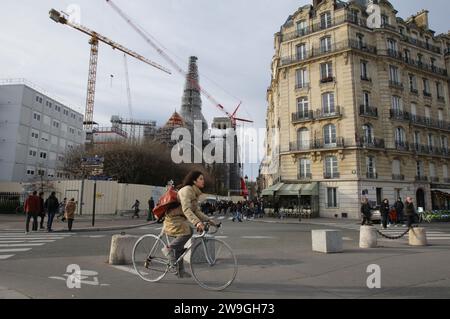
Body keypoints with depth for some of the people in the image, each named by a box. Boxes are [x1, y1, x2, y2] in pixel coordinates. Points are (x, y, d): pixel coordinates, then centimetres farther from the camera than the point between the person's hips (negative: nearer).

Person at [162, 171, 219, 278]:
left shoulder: (195, 193, 10)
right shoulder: (186, 190, -21)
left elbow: (197, 211, 9)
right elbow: (186, 209, -33)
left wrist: (208, 220, -5)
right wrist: (197, 222, -45)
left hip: (181, 220, 10)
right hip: (173, 219, -10)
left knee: (180, 246, 12)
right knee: (188, 231, -31)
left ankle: (180, 271, 22)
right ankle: (168, 249, -13)